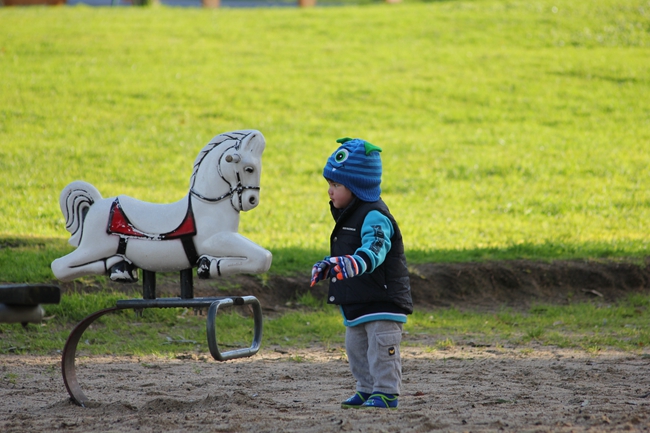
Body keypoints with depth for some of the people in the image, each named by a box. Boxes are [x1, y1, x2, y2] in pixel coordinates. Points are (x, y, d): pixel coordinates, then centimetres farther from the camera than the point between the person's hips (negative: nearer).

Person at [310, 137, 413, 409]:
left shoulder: (374, 217, -18)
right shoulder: (348, 216, 14)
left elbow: (375, 248, -36)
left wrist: (357, 262, -53)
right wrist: (327, 265, 35)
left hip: (382, 300, -10)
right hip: (355, 303, 10)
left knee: (381, 346, -7)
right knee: (356, 347, 16)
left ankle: (386, 392, -1)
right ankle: (367, 389, 26)